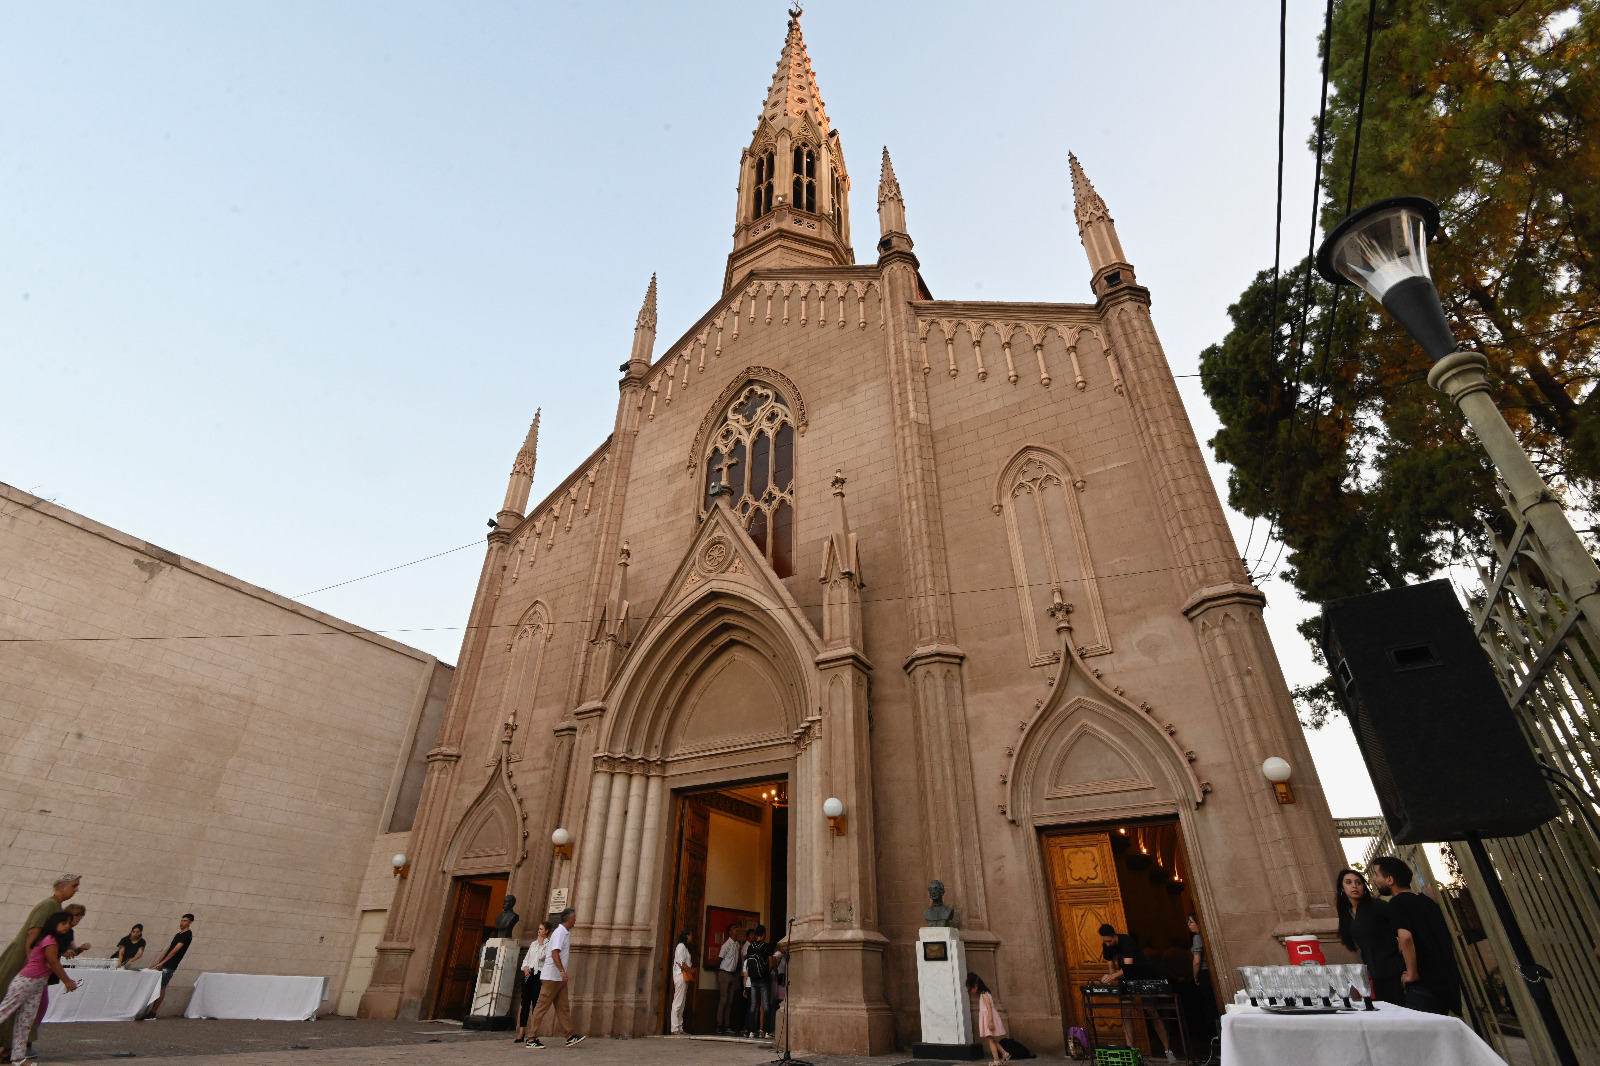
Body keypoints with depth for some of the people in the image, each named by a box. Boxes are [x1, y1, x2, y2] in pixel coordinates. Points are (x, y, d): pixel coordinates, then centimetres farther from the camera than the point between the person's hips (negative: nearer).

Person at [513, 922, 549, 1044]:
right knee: (525, 1003, 2)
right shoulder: (533, 943, 19)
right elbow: (526, 959, 19)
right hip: (528, 974, 5)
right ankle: (521, 1032, 5)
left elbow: (541, 956, -14)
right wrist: (525, 968, 0)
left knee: (536, 1004, -4)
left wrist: (541, 943, -6)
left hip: (539, 975, -5)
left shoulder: (549, 944, 0)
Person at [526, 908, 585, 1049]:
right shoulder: (560, 932, -15)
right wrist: (562, 971, -31)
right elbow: (555, 953, -26)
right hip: (551, 977, -10)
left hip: (559, 978, 10)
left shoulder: (565, 933, 14)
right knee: (542, 1007, -2)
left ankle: (570, 1037, 10)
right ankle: (532, 1039, 5)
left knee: (563, 1008, 8)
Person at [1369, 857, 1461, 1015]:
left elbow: (1405, 937, -28)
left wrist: (1412, 974, -16)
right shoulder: (1426, 901, 15)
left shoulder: (1397, 903, -13)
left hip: (1424, 984, -9)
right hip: (1448, 982, 9)